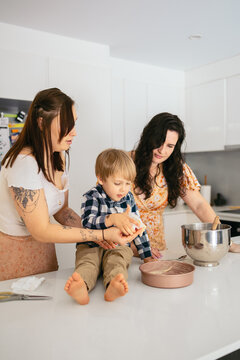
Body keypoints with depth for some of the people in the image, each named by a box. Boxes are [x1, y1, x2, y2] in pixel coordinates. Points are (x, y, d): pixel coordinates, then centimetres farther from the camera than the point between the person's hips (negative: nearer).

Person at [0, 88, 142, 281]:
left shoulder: (61, 157, -1)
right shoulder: (24, 164, -27)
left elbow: (61, 209, 5)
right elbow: (41, 231, -25)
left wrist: (92, 230, -12)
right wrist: (102, 234, -26)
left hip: (42, 249, 7)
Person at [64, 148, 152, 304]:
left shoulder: (128, 199, 11)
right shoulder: (92, 197, -5)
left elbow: (137, 227, 19)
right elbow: (88, 222, -22)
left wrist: (147, 255, 17)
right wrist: (112, 219, -39)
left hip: (119, 246, 2)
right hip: (92, 246, -2)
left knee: (116, 261, -31)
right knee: (87, 262, -32)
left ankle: (113, 286, -60)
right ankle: (81, 287, -61)